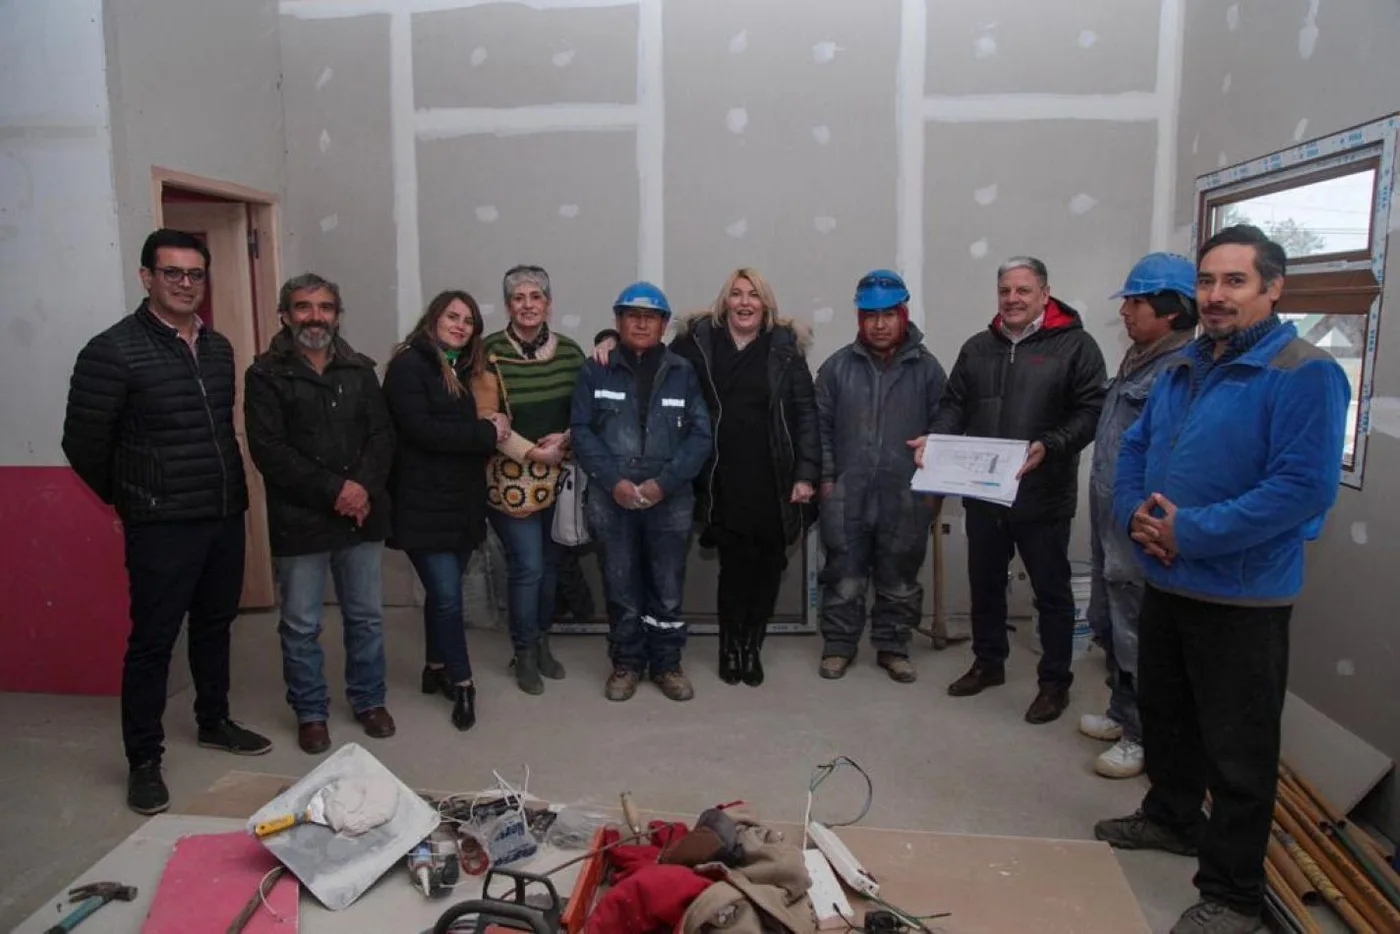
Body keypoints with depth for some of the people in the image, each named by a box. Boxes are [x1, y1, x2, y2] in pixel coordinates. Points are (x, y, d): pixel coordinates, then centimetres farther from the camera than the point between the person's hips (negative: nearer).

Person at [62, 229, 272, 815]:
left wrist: (229, 490, 15)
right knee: (153, 640, 2)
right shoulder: (114, 351, -11)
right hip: (162, 526, -6)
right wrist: (132, 499, 5)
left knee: (215, 625, 18)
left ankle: (214, 723, 36)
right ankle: (143, 760, 16)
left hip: (227, 516, 6)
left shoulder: (219, 348, 8)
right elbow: (83, 443, -6)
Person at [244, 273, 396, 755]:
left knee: (366, 617, 13)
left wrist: (364, 487, -13)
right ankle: (310, 712, 24)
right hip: (300, 519, -3)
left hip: (362, 515, 3)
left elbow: (382, 435, 4)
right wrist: (333, 490, -17)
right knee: (301, 626, 7)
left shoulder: (360, 370, 10)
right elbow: (268, 449, -11)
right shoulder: (266, 374, -2)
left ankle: (369, 700, 30)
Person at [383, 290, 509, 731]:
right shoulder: (408, 365, -9)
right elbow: (421, 430, -20)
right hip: (424, 503, -7)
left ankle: (437, 668, 31)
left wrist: (496, 427, -4)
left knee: (444, 590, 15)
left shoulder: (466, 370, 16)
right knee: (447, 593, -7)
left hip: (462, 500, 7)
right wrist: (486, 431, -15)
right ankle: (462, 682, 8)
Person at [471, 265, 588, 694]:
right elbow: (485, 419, -10)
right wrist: (531, 452, -15)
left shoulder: (569, 350, 4)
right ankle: (524, 653, 17)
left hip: (558, 475, 4)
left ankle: (542, 642, 32)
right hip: (512, 477, -4)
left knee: (550, 563, 13)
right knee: (527, 567, -3)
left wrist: (565, 439, -10)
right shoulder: (491, 353, -8)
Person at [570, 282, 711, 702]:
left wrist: (663, 482, -12)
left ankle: (667, 663, 23)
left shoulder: (683, 372, 5)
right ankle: (626, 663, 25)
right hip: (612, 498, 0)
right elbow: (582, 431, -1)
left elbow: (700, 434, 0)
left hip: (670, 498, 0)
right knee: (621, 586, 8)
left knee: (668, 587, 7)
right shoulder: (595, 371, 4)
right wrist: (614, 481, -13)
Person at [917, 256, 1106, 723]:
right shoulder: (977, 347, 12)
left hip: (1043, 495, -5)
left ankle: (1055, 682, 20)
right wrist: (937, 438, -6)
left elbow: (1090, 412, -11)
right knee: (985, 582, 17)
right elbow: (955, 404, 13)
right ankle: (988, 662, 35)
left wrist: (1049, 446, -26)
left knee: (1051, 590, 6)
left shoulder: (1075, 345, -5)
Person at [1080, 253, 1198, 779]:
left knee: (1137, 638, 4)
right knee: (1109, 628, 21)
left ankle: (1144, 737, 20)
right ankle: (1123, 714, 38)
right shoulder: (1138, 360, 11)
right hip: (1112, 525, 10)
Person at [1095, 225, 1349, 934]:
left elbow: (1304, 487, -25)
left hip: (1241, 597, -8)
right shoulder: (1182, 369, 10)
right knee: (1163, 714, 24)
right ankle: (1172, 819, 46)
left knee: (1237, 751, 4)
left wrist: (1190, 533, -23)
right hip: (1165, 583, 8)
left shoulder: (1304, 374, -16)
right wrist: (1135, 513, -5)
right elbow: (1134, 448, 15)